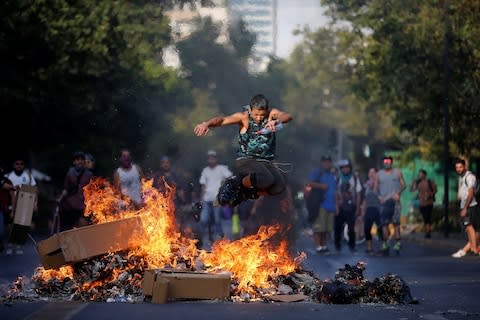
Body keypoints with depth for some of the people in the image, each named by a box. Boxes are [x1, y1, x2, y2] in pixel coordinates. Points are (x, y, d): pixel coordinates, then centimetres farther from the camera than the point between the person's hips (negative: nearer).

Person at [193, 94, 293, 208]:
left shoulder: (272, 113, 0)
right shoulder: (243, 117, -7)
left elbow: (288, 116, -19)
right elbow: (223, 120, -22)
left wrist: (275, 121, -43)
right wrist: (207, 124, -44)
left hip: (266, 161, 4)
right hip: (246, 159, -4)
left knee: (279, 187, -24)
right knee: (267, 180, -34)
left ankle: (245, 193, 5)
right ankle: (238, 184, -1)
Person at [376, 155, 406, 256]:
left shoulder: (397, 172, 10)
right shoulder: (379, 174, 14)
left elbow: (403, 185, 8)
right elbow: (376, 188, 12)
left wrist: (398, 193, -10)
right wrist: (379, 197, -5)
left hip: (395, 201, -1)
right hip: (384, 201, 1)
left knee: (396, 223, -8)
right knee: (384, 223, -2)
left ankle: (397, 242, -8)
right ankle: (385, 243, 1)